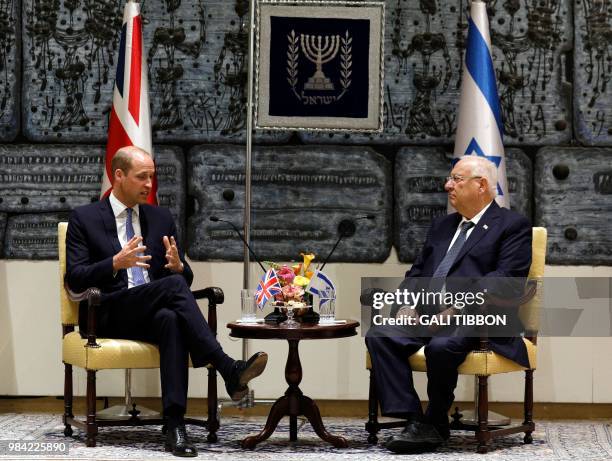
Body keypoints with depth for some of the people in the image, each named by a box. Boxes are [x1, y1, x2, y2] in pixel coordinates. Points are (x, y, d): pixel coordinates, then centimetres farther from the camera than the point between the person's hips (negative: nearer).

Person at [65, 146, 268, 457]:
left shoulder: (161, 218, 17)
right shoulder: (84, 218, 5)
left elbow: (186, 278, 16)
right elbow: (74, 280, -5)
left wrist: (178, 266, -10)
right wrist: (115, 263, -22)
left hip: (153, 313, 4)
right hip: (107, 317, -4)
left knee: (171, 319, -36)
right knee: (173, 285, -32)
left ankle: (175, 424, -44)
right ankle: (228, 370, -39)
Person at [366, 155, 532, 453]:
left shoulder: (512, 226, 5)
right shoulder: (442, 225, 27)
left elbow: (506, 277, -10)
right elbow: (417, 272, 25)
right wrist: (408, 303, 2)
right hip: (426, 314, 7)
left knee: (441, 346, -36)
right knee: (379, 336, -20)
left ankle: (435, 424, -13)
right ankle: (413, 421, -22)